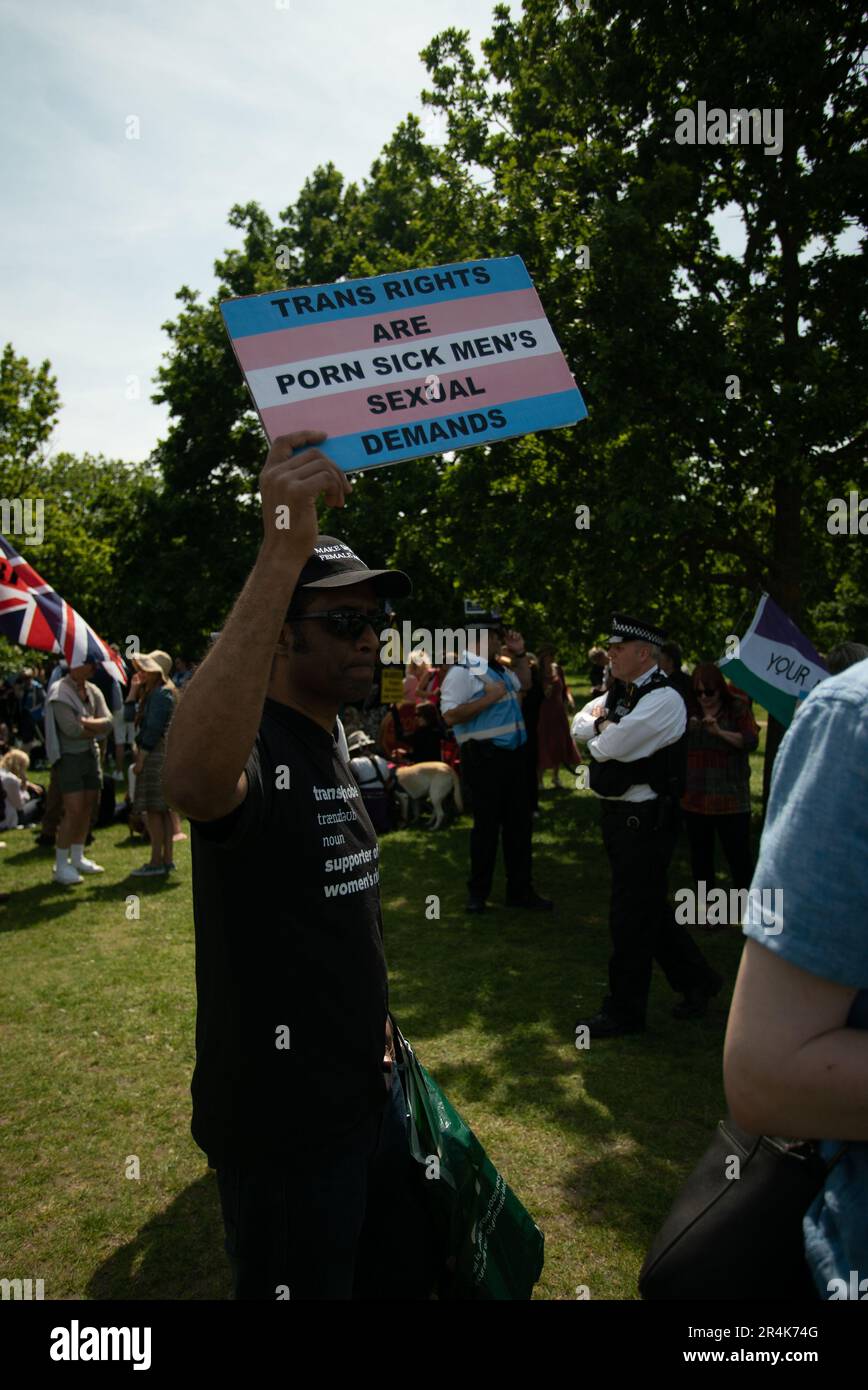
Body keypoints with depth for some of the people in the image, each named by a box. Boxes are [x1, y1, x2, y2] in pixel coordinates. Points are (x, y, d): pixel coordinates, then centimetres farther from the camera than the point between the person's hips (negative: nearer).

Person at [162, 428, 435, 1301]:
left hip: (367, 1091, 9)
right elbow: (193, 784, -48)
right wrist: (282, 553, -51)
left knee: (401, 1280, 24)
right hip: (285, 1122, -8)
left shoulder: (331, 742, 8)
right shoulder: (256, 743, -21)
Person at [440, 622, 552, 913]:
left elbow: (524, 685, 31)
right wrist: (489, 698, -21)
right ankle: (478, 892, 20)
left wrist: (520, 654, 17)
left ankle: (520, 889, 26)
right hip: (485, 758, -9)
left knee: (520, 822, 14)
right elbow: (450, 715, -22)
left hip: (513, 754, 9)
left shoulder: (498, 668, 14)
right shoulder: (462, 671, -14)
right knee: (487, 825, 3)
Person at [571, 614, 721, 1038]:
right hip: (618, 815, 9)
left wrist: (600, 731, -2)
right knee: (648, 909, 19)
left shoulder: (662, 700, -19)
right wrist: (601, 722, -8)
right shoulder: (620, 693, 11)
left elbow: (607, 747, -24)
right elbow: (579, 727, 12)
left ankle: (624, 1011, 17)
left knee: (631, 917, 2)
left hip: (645, 821, -9)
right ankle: (696, 980, 37)